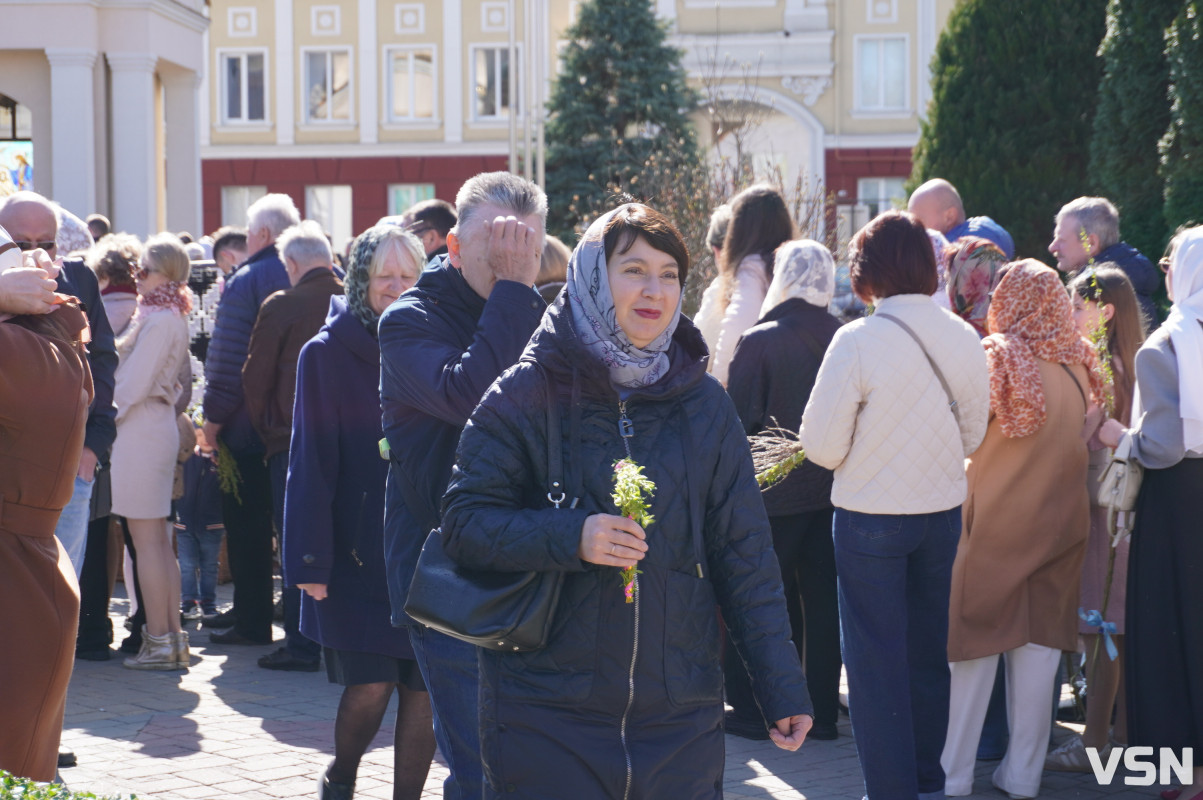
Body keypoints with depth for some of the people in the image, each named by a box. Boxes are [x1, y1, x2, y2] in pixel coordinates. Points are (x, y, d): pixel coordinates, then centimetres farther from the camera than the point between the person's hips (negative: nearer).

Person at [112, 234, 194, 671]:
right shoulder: (171, 317, 14)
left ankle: (159, 640, -3)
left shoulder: (159, 320, -15)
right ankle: (173, 635, 15)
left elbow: (135, 381, -17)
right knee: (160, 540, 12)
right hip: (160, 426, 10)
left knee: (146, 540, -6)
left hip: (140, 431, -10)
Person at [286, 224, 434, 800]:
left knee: (425, 687, 2)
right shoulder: (328, 353, -2)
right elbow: (311, 461, -5)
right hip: (359, 552, -3)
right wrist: (310, 558, -10)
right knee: (370, 686, -6)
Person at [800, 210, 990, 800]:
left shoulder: (858, 340, -18)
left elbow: (822, 446, -16)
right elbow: (973, 435, 7)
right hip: (943, 513, 5)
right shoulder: (964, 339, -4)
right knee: (928, 652, 18)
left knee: (876, 661, 5)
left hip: (871, 520, -5)